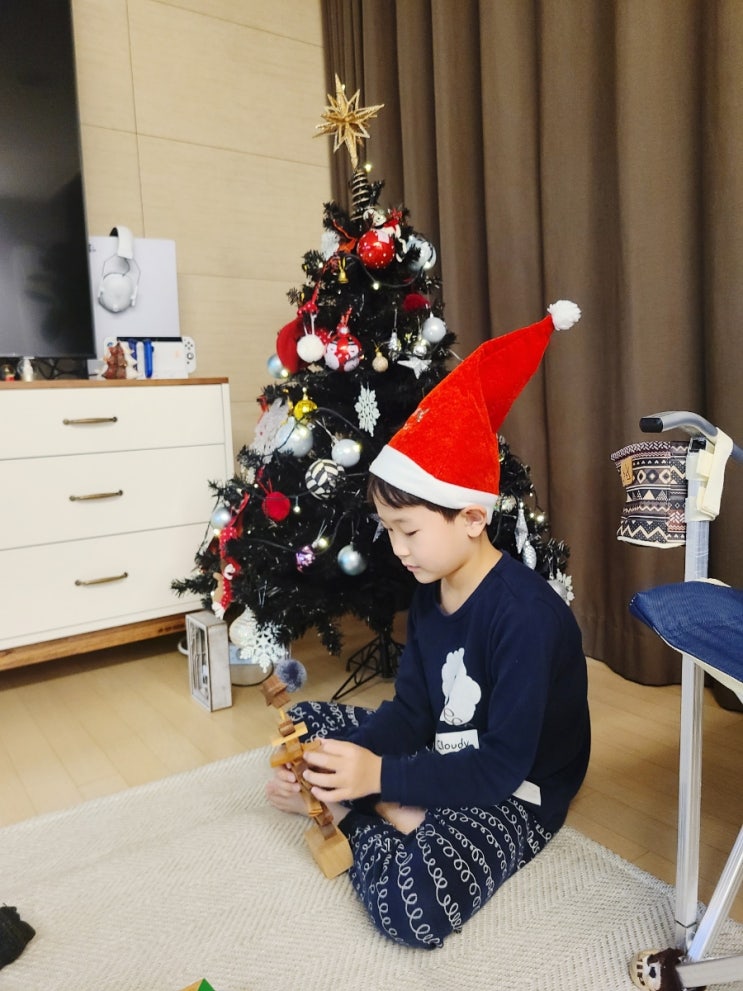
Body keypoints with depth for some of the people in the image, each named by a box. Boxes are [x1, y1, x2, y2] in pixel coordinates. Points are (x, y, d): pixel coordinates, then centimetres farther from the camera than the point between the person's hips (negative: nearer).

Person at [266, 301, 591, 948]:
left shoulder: (525, 616, -28)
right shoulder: (430, 591, -2)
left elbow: (503, 766, -27)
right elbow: (412, 710, -1)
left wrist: (379, 775, -30)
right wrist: (351, 763, -18)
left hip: (517, 793, -8)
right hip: (447, 757, 8)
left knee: (411, 904, -33)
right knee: (305, 722, 7)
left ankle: (363, 819, -5)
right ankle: (396, 817, -7)